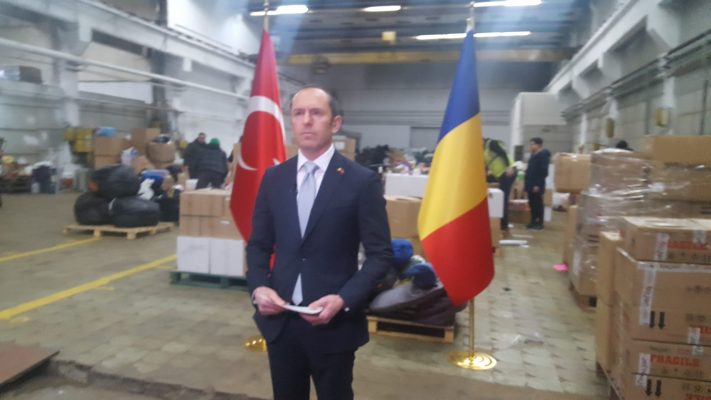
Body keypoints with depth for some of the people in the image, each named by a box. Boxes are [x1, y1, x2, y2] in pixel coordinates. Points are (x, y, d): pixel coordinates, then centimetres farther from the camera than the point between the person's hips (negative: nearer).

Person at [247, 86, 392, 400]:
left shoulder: (362, 181, -9)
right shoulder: (273, 178, 3)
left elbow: (380, 255, -8)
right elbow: (258, 244, 9)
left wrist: (344, 300, -19)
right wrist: (259, 287, -8)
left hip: (334, 322, -3)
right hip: (279, 319, 4)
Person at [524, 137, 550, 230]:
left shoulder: (543, 155, -13)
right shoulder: (534, 155, 15)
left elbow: (543, 171, -18)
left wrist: (538, 184, -21)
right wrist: (526, 182, 16)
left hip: (536, 185, -9)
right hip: (531, 183, 9)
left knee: (538, 203, -3)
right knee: (532, 203, 12)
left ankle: (540, 223, 3)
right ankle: (533, 222, 19)